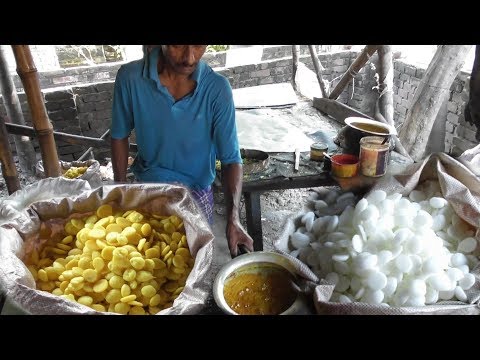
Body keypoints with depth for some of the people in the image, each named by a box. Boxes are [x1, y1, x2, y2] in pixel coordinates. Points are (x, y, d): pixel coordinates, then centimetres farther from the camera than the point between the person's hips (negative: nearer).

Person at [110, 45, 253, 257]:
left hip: (197, 191, 0)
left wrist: (233, 218, -31)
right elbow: (120, 136, -3)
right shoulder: (130, 77, -18)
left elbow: (231, 158, -19)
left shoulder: (217, 89, -20)